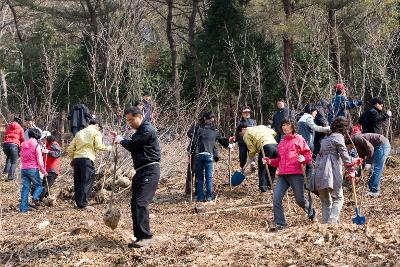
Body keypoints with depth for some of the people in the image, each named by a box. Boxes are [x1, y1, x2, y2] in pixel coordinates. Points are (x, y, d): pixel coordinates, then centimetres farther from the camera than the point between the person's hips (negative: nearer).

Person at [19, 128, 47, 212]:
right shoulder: (36, 145, -8)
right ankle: (35, 197, -16)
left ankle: (23, 208, 3)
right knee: (38, 185, 11)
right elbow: (39, 161, -10)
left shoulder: (23, 145, 10)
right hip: (33, 169, -5)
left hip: (24, 169, 5)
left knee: (25, 187, 7)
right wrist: (43, 171, 0)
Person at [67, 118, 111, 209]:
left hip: (76, 158, 6)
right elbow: (98, 146, -6)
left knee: (78, 182, 11)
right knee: (87, 182, -4)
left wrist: (72, 159, 26)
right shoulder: (95, 132, 6)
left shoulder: (79, 133, 23)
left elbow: (70, 148, 18)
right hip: (87, 158, -6)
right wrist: (107, 148, 10)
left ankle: (78, 203, 14)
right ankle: (83, 204, -7)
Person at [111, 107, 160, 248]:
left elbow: (132, 145, -14)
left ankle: (146, 236, -18)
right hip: (141, 171, 11)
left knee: (140, 202, -18)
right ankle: (140, 236, 11)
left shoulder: (147, 130, -12)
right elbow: (132, 146, 20)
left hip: (150, 171, -11)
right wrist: (119, 138, 10)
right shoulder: (140, 131, 20)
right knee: (135, 204, 8)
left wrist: (121, 140, 5)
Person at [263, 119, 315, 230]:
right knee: (276, 199, -9)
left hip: (296, 174, -5)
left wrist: (304, 158, -19)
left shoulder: (299, 139, 4)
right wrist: (270, 161, 10)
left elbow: (309, 154, 2)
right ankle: (280, 224, -4)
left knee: (300, 200, 2)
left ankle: (312, 214, 32)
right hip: (282, 175, 5)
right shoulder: (281, 142, 22)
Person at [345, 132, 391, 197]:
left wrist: (369, 163, -20)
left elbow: (370, 148, -21)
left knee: (376, 169, -10)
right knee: (375, 169, 15)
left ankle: (374, 191, -9)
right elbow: (362, 158, 22)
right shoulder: (358, 146, 16)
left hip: (382, 144, -11)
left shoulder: (357, 138, -13)